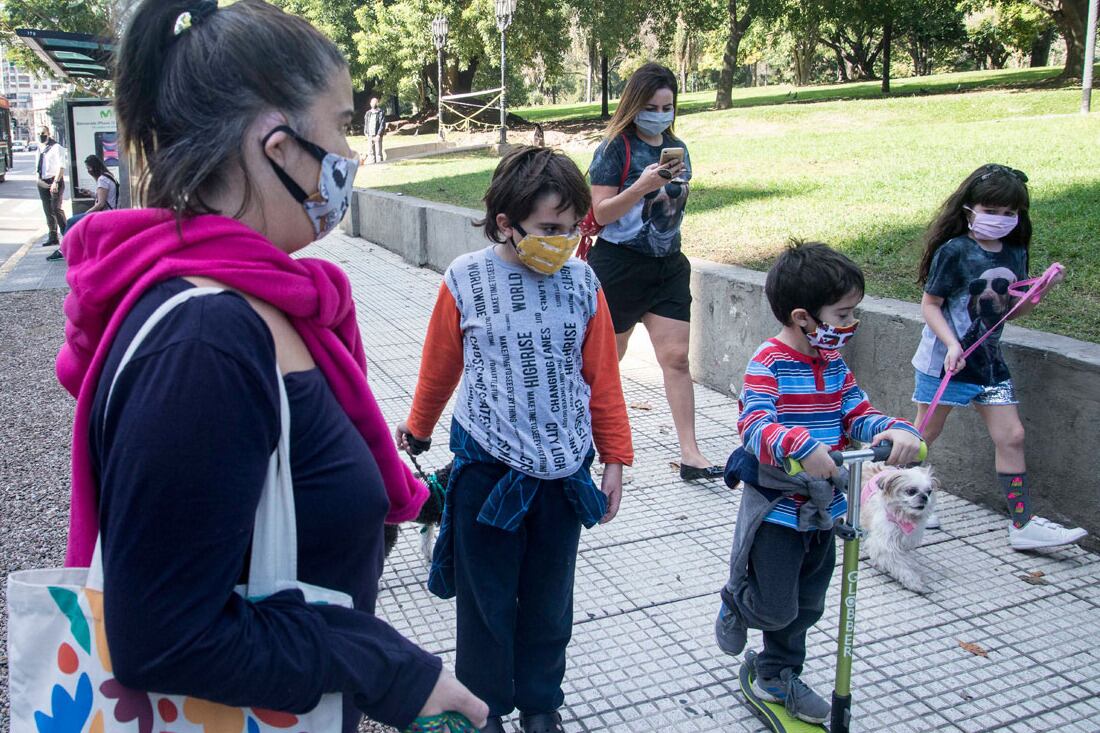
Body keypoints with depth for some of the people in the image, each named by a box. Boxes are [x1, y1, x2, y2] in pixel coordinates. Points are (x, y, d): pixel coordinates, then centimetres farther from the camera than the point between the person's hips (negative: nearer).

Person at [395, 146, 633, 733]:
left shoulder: (581, 281, -3)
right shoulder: (466, 280, -9)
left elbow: (602, 377, 4)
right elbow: (439, 367, 6)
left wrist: (615, 458, 6)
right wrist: (417, 428, 20)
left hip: (564, 466, 2)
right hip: (487, 465, -2)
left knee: (549, 596, 16)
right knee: (486, 597, 11)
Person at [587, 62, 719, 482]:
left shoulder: (676, 148, 12)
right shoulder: (615, 146, -7)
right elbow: (601, 212, -14)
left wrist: (679, 184, 8)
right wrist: (643, 185, -24)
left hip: (668, 266, 5)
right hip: (619, 264, -5)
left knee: (676, 356, -2)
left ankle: (690, 454, -2)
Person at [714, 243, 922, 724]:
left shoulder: (834, 364, 5)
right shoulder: (768, 364, -19)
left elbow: (858, 414, 0)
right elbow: (755, 424, -31)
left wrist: (895, 430, -20)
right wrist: (801, 445, -48)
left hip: (823, 507, 8)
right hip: (775, 507, -7)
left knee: (805, 605, 19)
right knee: (776, 607, -1)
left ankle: (777, 676, 40)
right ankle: (735, 603, 33)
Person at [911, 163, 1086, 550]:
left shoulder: (1016, 254, 6)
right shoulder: (954, 251, -13)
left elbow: (1012, 309, 14)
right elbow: (930, 304, -11)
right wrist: (951, 344, -22)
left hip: (989, 361, 6)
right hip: (945, 361, -6)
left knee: (1011, 437, 2)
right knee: (923, 435, 5)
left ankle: (1023, 524, 8)